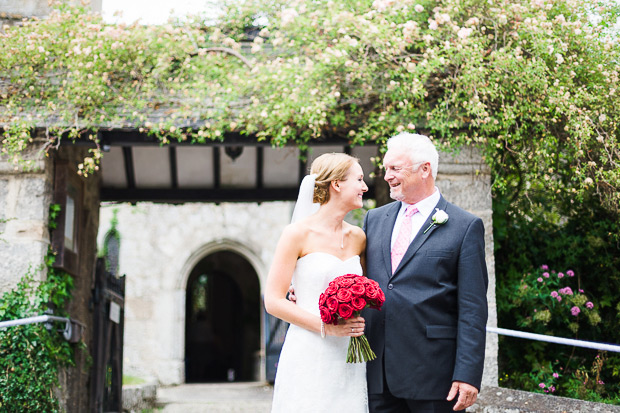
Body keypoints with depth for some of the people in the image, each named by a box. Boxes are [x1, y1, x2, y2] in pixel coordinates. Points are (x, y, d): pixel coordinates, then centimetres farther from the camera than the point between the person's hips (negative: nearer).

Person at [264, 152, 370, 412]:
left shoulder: (358, 237, 11)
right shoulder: (298, 233, -5)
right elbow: (273, 301, -8)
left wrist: (359, 322, 6)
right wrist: (326, 327, -16)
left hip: (348, 359, 5)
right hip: (308, 358, -5)